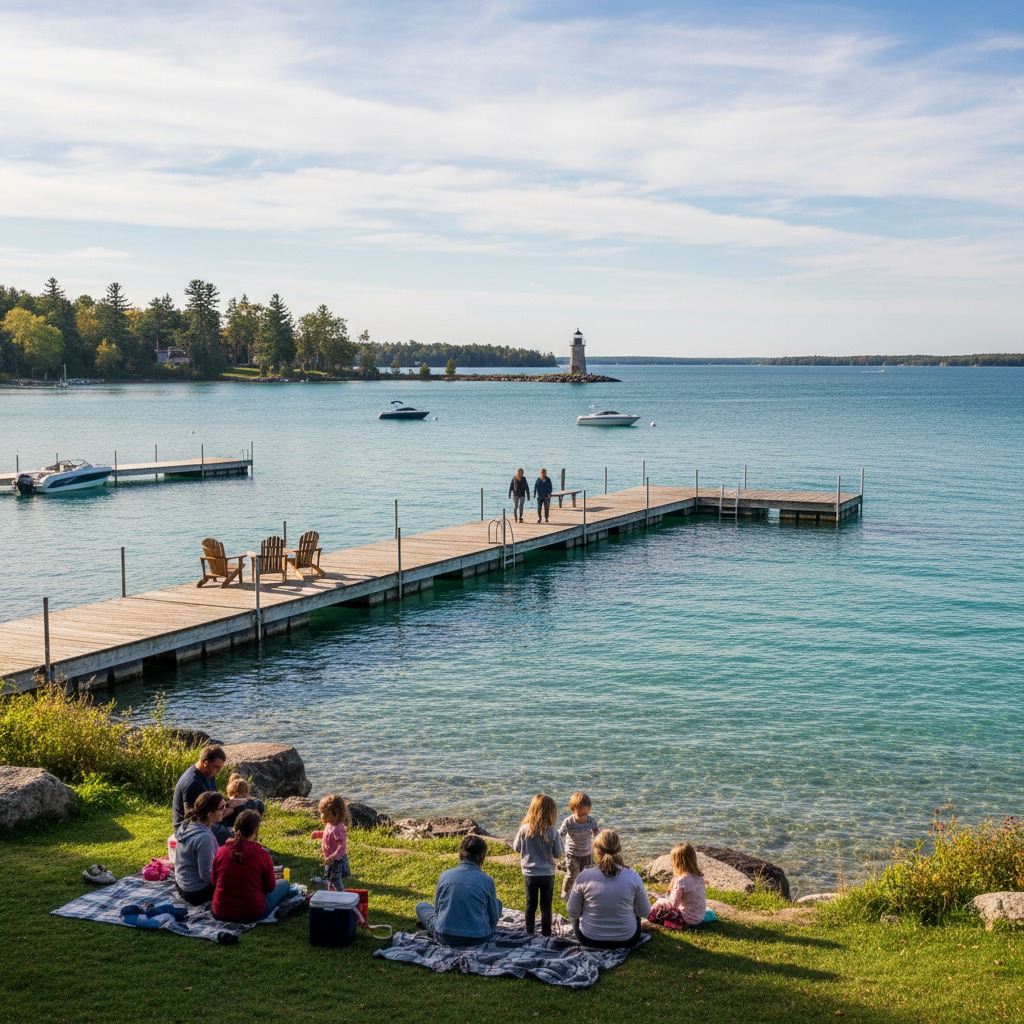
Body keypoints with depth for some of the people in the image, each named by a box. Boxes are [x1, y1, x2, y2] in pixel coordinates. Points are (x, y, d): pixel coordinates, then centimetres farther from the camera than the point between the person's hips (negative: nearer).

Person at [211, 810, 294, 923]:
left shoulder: (221, 851, -10)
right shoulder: (262, 854, -18)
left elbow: (214, 882, 6)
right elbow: (270, 887, -4)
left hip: (220, 914, 3)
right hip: (252, 914, -3)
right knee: (284, 884, 21)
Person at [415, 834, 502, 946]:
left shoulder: (445, 875, -2)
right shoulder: (487, 880, -7)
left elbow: (437, 909, 10)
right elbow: (493, 919, 1)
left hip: (445, 937, 4)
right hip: (478, 939, -4)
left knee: (421, 906, 28)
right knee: (497, 903, 23)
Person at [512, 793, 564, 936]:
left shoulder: (524, 829, -15)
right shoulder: (553, 832, -19)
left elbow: (516, 848, -2)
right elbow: (558, 854, -9)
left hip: (530, 874, 1)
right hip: (547, 874, -1)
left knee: (530, 906, 16)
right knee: (546, 907, 13)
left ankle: (529, 934, 25)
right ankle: (546, 934, 20)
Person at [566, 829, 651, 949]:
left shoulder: (584, 876, -18)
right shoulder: (633, 876, -17)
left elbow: (572, 913, -7)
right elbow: (645, 912, -4)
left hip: (589, 940, -1)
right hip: (626, 941, 1)